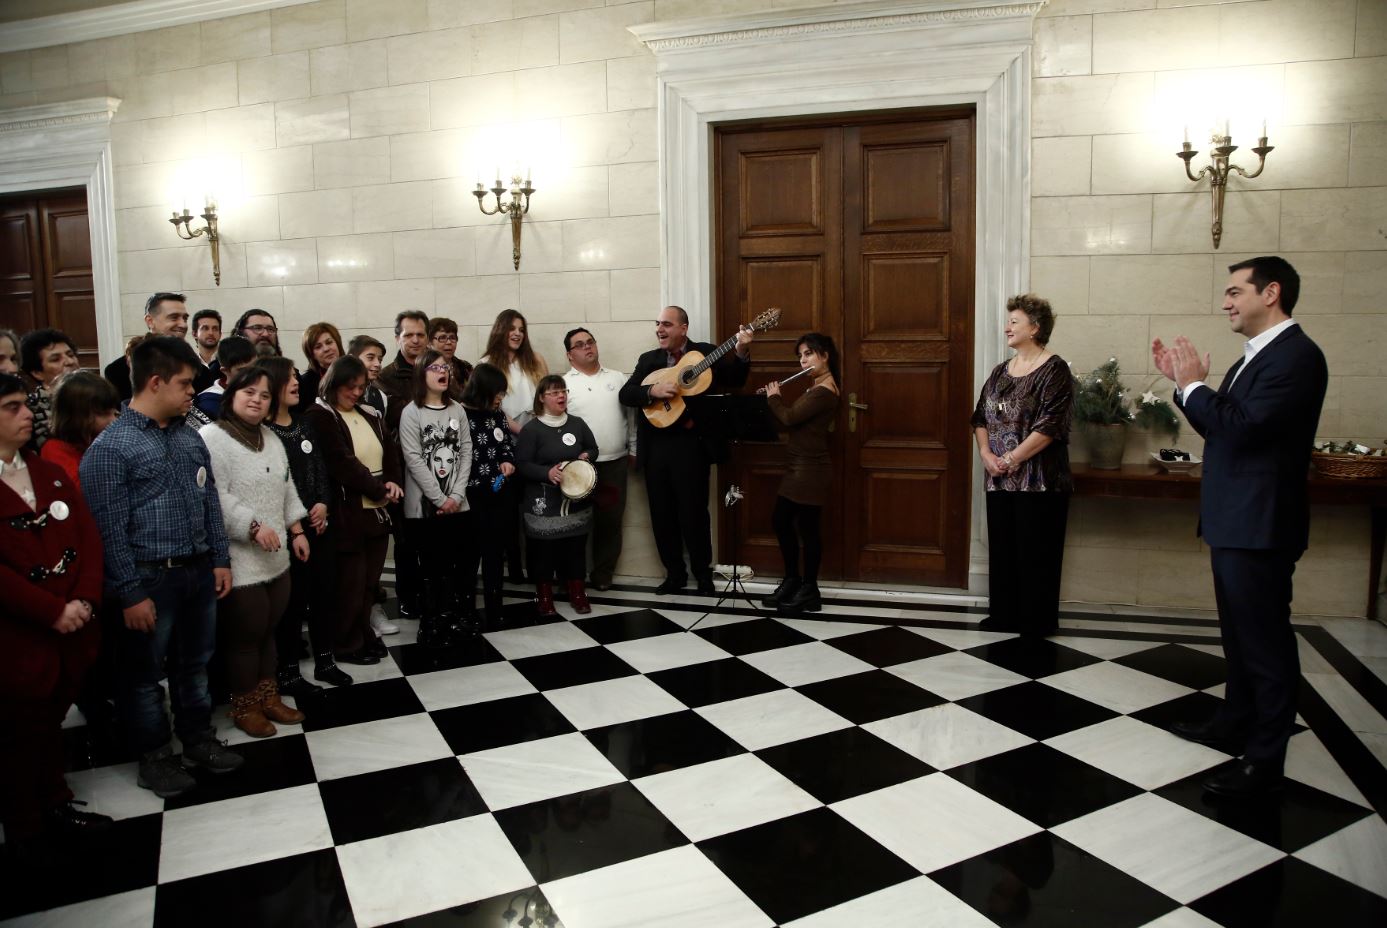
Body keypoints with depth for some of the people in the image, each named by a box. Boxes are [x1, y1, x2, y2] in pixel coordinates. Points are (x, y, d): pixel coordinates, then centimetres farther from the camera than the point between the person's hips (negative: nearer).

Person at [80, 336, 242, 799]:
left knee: (195, 663, 19)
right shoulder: (111, 447, -14)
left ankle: (199, 739, 36)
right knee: (144, 672, 11)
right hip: (150, 577, -6)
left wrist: (220, 560, 9)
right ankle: (154, 755, 28)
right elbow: (111, 528, -15)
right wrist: (131, 593, -15)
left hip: (198, 571, 6)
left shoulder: (189, 437, 6)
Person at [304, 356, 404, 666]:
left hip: (378, 510, 7)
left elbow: (390, 452, 14)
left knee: (370, 580, 12)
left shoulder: (369, 415, 14)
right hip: (348, 513, -7)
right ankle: (347, 644, 17)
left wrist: (392, 482, -5)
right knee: (351, 582, 2)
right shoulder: (320, 417, -9)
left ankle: (363, 634, 27)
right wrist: (379, 490, -13)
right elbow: (342, 463, -17)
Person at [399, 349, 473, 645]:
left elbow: (466, 453, 4)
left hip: (455, 503, 4)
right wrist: (439, 498, -14)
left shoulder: (457, 410, 8)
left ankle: (448, 617, 20)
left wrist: (456, 495, -7)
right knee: (429, 564, 1)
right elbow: (413, 459, -11)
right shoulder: (411, 412, -5)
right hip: (423, 503, -4)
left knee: (450, 562, 9)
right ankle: (429, 621, 11)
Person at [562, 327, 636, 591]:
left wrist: (633, 449, 11)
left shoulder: (617, 378, 9)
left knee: (611, 520, 8)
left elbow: (631, 414, 13)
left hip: (615, 462, 3)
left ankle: (602, 574, 20)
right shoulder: (563, 384, -1)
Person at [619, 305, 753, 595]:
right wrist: (653, 391, -16)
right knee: (662, 514, 9)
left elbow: (733, 381, -7)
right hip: (656, 445, 4)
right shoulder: (648, 359, 11)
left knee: (693, 512, 1)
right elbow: (625, 394, 2)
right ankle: (674, 573, 24)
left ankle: (703, 573, 18)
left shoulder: (707, 353, 3)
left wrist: (741, 353, -24)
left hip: (691, 443, -4)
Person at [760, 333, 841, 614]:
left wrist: (773, 397, -5)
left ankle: (809, 592, 12)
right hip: (799, 468, 10)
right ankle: (792, 580, 27)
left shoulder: (824, 392, -18)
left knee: (807, 528, -1)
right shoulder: (816, 389, 14)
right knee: (780, 520, 14)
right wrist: (776, 400, 5)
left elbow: (789, 417, -22)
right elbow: (794, 418, 17)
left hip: (811, 470, -10)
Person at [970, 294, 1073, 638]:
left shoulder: (1054, 370, -8)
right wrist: (986, 454, -4)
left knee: (1035, 552, 1)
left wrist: (1012, 459, -16)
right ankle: (1004, 614, 23)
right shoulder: (1001, 371, 14)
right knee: (1002, 548, 11)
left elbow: (1050, 425, -16)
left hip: (1039, 480, -6)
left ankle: (1038, 621, 13)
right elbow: (980, 417, 13)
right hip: (999, 480, 7)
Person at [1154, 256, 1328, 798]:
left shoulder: (1297, 355, -16)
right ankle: (1236, 723, 35)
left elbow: (1242, 427, -26)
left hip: (1259, 524, -10)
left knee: (1265, 641, -1)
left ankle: (1265, 759, 9)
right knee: (1240, 634, 20)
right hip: (1233, 520, 10)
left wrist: (1193, 385, -14)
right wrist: (1184, 381, 6)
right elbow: (1219, 427, 15)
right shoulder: (1256, 357, 15)